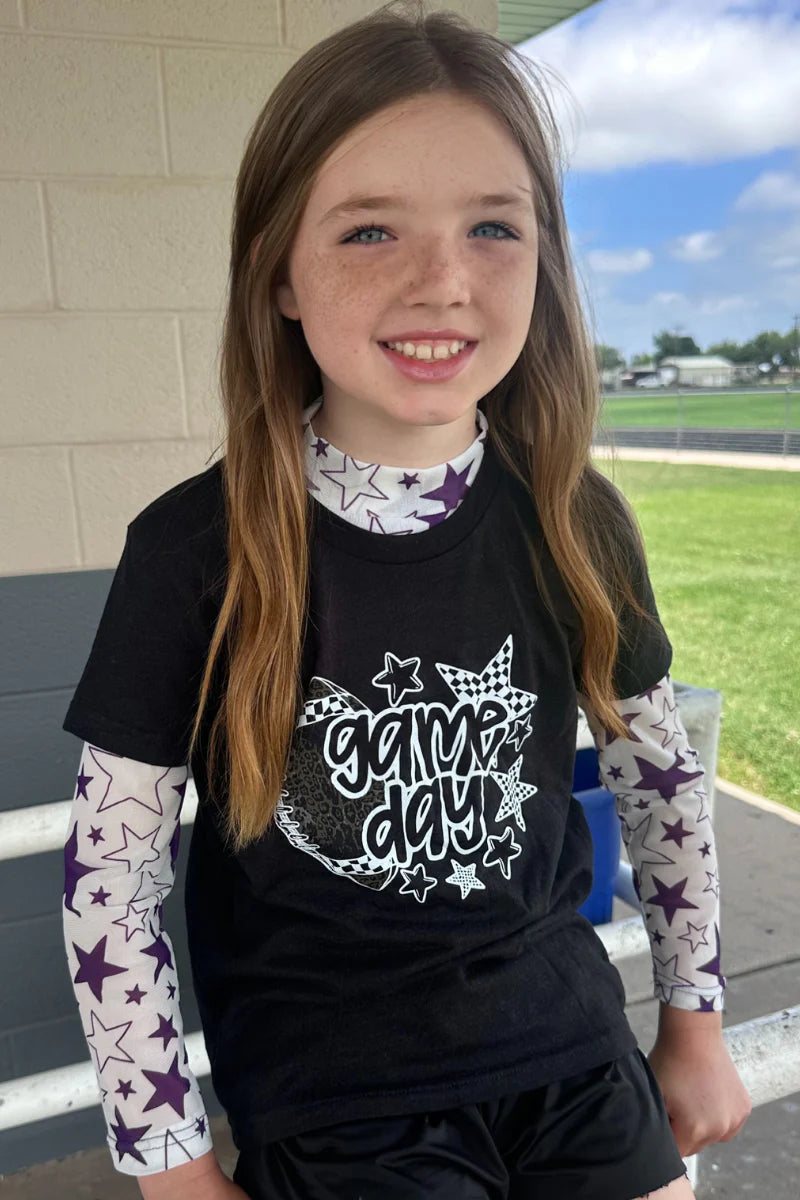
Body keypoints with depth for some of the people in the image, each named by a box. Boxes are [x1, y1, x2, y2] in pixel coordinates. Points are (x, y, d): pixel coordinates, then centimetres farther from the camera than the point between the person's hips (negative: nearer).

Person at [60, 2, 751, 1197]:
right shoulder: (197, 551, -18)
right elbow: (109, 875, -11)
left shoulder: (575, 519, -9)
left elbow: (659, 771, 4)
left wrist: (696, 1016, 11)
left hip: (578, 1061, 3)